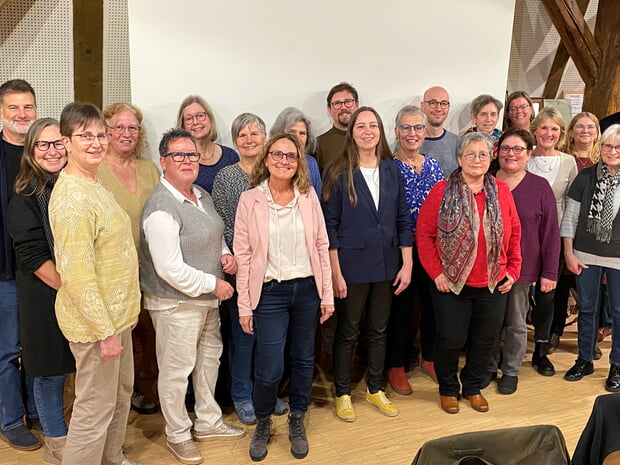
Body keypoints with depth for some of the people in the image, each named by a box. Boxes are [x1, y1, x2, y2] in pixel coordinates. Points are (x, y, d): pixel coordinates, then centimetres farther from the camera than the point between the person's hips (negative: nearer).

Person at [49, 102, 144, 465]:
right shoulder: (72, 196, -22)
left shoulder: (95, 186, 8)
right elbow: (77, 273, -25)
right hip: (95, 320, -10)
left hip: (117, 312, 10)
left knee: (122, 392, 24)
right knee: (96, 408, 5)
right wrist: (104, 331, -21)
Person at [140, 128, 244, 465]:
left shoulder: (202, 196, 7)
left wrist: (225, 255, 0)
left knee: (209, 358, 21)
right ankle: (178, 435, 29)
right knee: (177, 370, 7)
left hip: (208, 298, 9)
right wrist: (213, 283, -17)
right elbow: (170, 269, -26)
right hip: (175, 303, -9)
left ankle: (208, 422, 41)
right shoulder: (161, 208, -22)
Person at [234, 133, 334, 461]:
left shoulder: (309, 197, 2)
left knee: (303, 360, 14)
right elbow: (243, 255, -4)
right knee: (270, 368, -2)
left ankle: (297, 421, 36)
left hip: (307, 288, 3)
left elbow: (321, 246, 5)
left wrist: (327, 294, 3)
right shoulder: (250, 200, -4)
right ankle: (263, 423, 27)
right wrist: (244, 305, -4)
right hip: (270, 292, -2)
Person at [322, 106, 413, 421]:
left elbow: (403, 220, 5)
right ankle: (342, 394, 26)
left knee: (379, 329, 16)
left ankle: (375, 389, 34)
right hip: (352, 265, -4)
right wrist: (335, 273, -12)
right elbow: (330, 225, -8)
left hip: (386, 264, 4)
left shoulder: (391, 170, 4)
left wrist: (407, 265, 1)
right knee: (348, 331, 9)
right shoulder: (339, 173, -7)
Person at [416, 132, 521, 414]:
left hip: (493, 284, 4)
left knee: (486, 340, 14)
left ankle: (473, 387, 36)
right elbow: (424, 234, -8)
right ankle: (448, 389, 31)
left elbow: (514, 232, 8)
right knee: (450, 340, 7)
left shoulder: (501, 191, 3)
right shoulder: (442, 191, -8)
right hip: (451, 284, -3)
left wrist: (513, 269, 5)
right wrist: (436, 272, -11)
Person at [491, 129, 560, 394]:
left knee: (517, 324, 12)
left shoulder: (540, 187, -5)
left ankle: (511, 371, 30)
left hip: (522, 269, -1)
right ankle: (489, 366, 32)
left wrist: (550, 272, -5)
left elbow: (550, 233, -3)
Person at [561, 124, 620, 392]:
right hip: (586, 256, 1)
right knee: (586, 309, 13)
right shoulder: (586, 177, 0)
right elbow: (570, 217, 2)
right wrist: (569, 253, -1)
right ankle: (584, 360, 28)